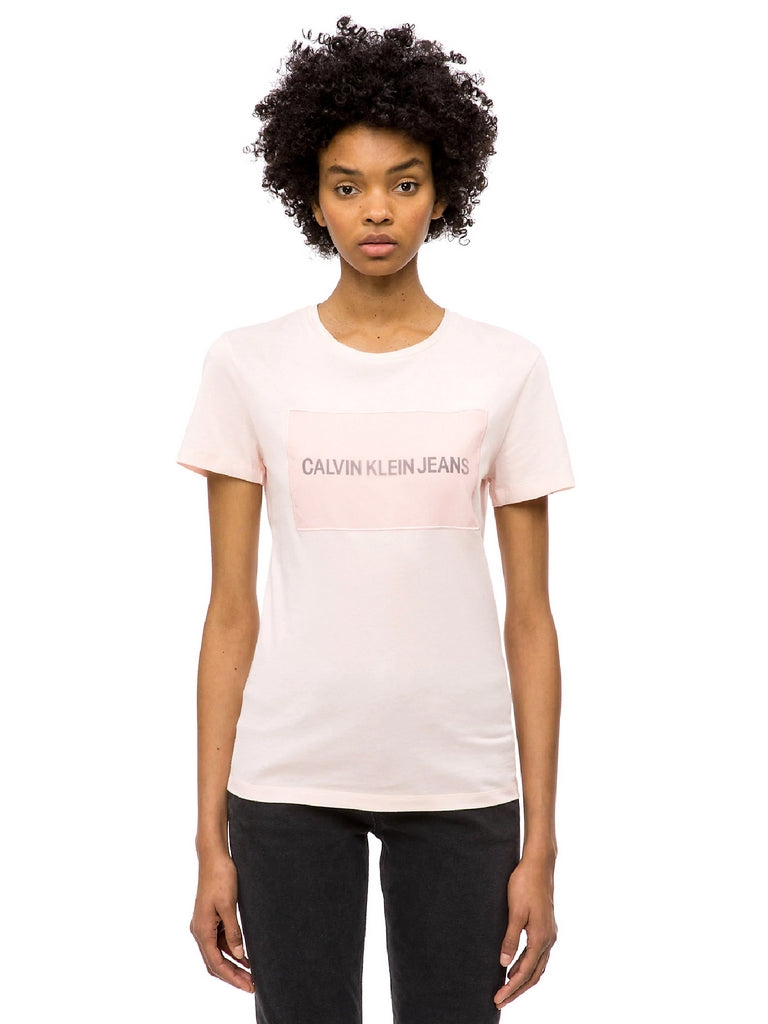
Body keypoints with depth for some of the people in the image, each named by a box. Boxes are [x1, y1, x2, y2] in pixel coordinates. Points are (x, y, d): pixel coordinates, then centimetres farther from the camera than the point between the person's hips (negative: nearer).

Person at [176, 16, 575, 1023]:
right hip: (288, 784, 0)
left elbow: (530, 616, 1)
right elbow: (231, 611, 1)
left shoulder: (506, 370, 1)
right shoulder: (249, 364, 0)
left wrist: (541, 844, -1)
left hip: (460, 785, 0)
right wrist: (211, 837, 0)